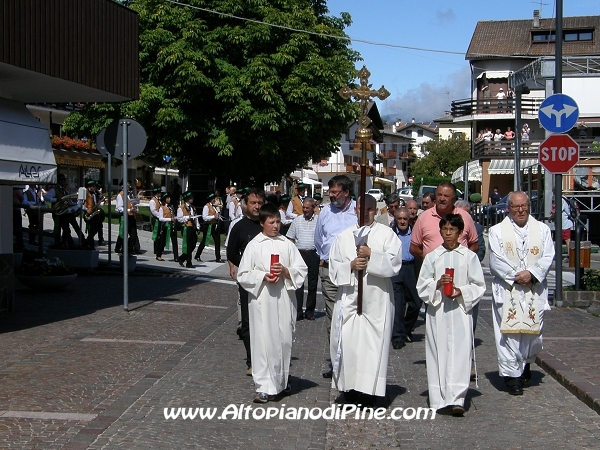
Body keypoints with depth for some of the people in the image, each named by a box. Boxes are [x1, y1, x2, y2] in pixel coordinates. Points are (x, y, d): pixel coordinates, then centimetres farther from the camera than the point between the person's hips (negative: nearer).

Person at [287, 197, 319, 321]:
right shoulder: (297, 220, 8)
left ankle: (310, 311, 16)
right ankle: (298, 311, 4)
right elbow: (290, 238, 12)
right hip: (299, 254, 2)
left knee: (313, 283, 7)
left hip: (313, 254, -2)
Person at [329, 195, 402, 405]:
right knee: (347, 342, -2)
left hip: (377, 299, -2)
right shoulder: (344, 236, 14)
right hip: (349, 297, 2)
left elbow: (394, 263, -5)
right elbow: (334, 267, 9)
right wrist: (350, 265, -9)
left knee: (374, 342, -4)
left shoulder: (387, 234, 5)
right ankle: (349, 386, 9)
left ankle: (369, 389, 2)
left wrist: (371, 254, -15)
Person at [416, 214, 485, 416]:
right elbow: (421, 286, 8)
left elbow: (479, 286, 6)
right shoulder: (432, 257, 8)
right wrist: (437, 284, -11)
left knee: (460, 354, -8)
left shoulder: (469, 257, 5)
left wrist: (462, 292, -11)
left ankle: (457, 399, -9)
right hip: (437, 311, 1)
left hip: (460, 310, -1)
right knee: (438, 354, 2)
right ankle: (438, 399, 9)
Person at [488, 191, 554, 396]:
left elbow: (548, 256, 1)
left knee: (533, 331, 6)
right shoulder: (497, 231, 3)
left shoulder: (542, 229, 10)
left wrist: (531, 274, -14)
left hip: (535, 291, 2)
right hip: (507, 290, -2)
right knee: (509, 332, -6)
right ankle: (512, 374, 1)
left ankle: (525, 364, 33)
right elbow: (496, 260, -5)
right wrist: (516, 276, -14)